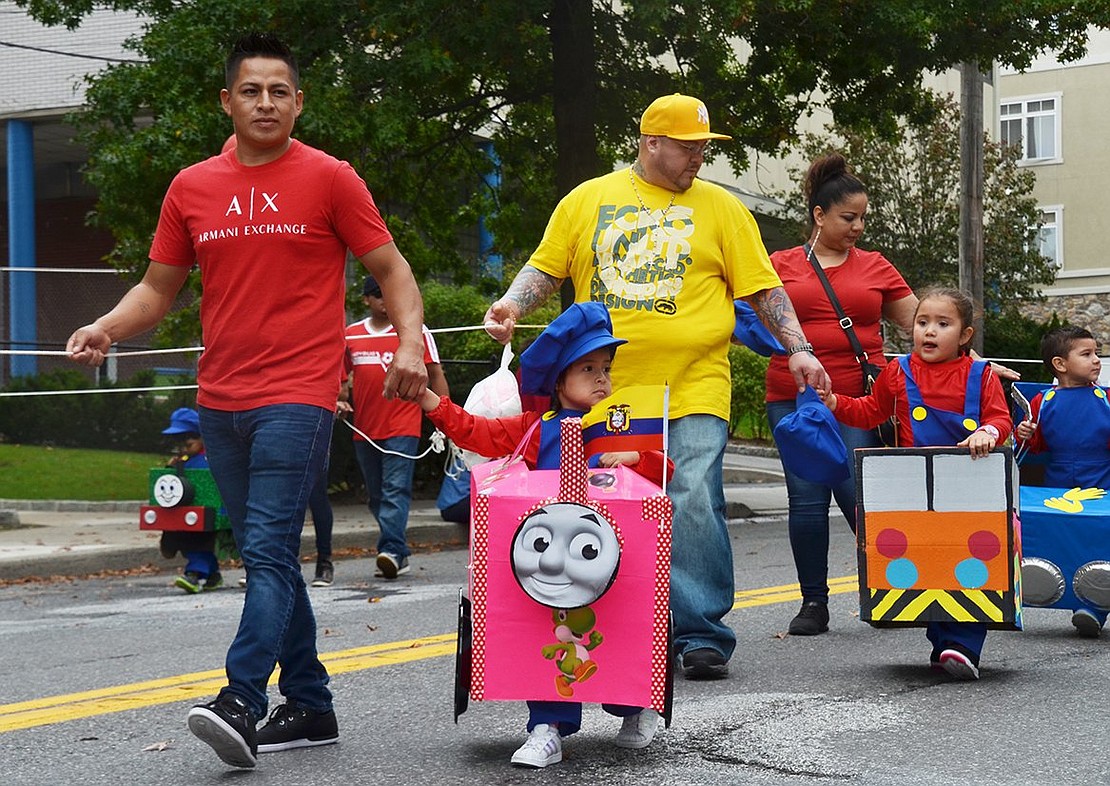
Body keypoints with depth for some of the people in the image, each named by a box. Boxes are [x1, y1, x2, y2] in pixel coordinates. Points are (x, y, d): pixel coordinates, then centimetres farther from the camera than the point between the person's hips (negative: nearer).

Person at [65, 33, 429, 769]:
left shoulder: (329, 179, 0)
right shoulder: (192, 188, 10)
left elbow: (391, 269, 2)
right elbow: (158, 288, 16)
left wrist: (411, 342, -14)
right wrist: (106, 328, -3)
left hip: (298, 397, -5)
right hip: (221, 399, 5)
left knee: (269, 550, -15)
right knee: (268, 557, 10)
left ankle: (241, 702, -22)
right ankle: (310, 707, 19)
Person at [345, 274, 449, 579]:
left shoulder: (416, 331, 2)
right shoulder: (351, 334, 12)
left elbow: (435, 374, 3)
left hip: (403, 428, -5)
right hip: (364, 430, 5)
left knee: (396, 490, -16)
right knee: (376, 495, 9)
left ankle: (392, 551, -24)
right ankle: (399, 556, 18)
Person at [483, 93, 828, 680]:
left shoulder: (719, 206, 10)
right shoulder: (587, 200, 11)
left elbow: (763, 288, 9)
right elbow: (545, 269, 14)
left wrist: (798, 349, -1)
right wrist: (512, 305, -4)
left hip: (694, 391, -2)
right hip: (608, 393, 2)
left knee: (693, 508, -12)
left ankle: (701, 636, -5)